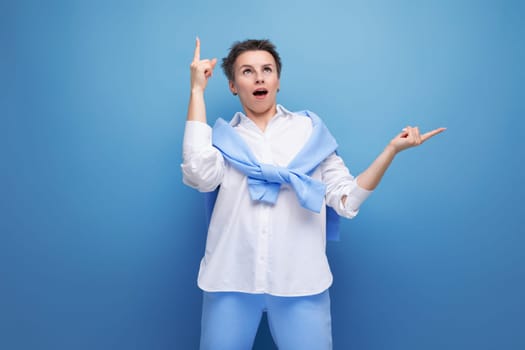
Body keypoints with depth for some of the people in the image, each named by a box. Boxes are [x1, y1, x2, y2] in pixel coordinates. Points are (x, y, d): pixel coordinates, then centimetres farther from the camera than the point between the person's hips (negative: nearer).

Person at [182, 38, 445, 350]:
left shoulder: (311, 130, 9)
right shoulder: (224, 137, 8)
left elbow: (347, 200, 4)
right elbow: (200, 175, -15)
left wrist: (392, 148, -6)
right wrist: (197, 90, -7)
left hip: (300, 282, 0)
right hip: (231, 281, 1)